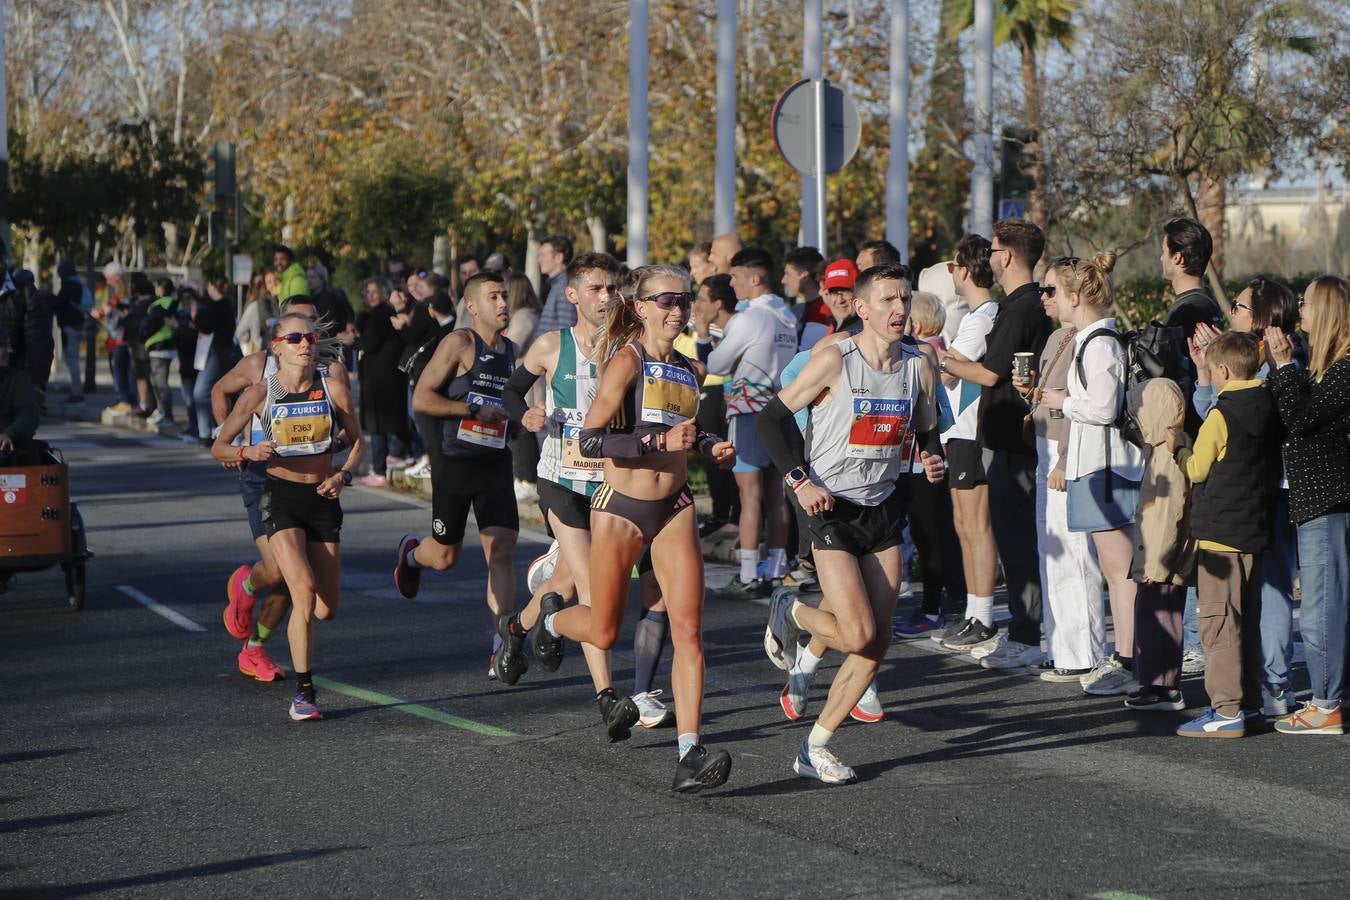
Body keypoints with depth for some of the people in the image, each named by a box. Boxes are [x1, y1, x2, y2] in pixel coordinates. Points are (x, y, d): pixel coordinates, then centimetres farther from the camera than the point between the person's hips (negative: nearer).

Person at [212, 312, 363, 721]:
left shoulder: (333, 389, -1)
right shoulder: (260, 393, -5)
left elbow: (357, 440, 12)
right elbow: (219, 447, 1)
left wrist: (343, 475, -7)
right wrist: (249, 452, -20)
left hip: (323, 499, 3)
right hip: (281, 497, -3)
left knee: (326, 609, 3)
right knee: (305, 591, -22)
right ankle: (303, 694, -14)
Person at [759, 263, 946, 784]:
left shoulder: (918, 366, 4)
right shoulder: (835, 360, -12)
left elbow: (927, 433, 19)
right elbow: (773, 418, -7)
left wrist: (933, 461, -3)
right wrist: (799, 482, -15)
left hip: (884, 510, 6)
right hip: (831, 508, -6)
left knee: (877, 646, 1)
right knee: (858, 635, -15)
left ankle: (815, 749, 13)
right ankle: (791, 613, 17)